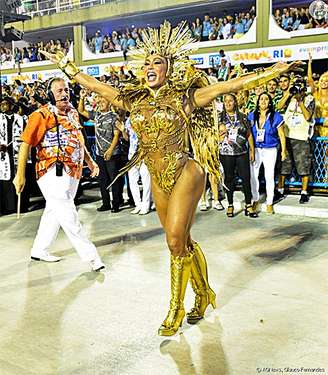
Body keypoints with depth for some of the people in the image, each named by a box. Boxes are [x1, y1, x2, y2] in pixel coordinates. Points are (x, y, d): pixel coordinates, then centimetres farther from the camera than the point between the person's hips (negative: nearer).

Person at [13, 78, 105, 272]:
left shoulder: (73, 113, 13)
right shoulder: (41, 115, -9)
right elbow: (26, 144, -11)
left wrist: (90, 161, 14)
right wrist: (20, 174, -15)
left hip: (73, 172, 8)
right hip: (54, 173, -8)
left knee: (54, 212, 17)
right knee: (68, 215, -7)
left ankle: (39, 250, 31)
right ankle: (91, 255, -1)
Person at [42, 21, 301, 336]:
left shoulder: (185, 97, -6)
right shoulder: (134, 100, 6)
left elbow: (230, 86, -11)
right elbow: (96, 86, 16)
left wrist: (277, 70, -14)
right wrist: (67, 67, 22)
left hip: (184, 174, -5)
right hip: (158, 180, 5)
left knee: (176, 241, -8)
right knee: (182, 242, 12)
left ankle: (176, 310, 9)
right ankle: (203, 294, 32)